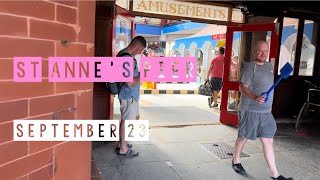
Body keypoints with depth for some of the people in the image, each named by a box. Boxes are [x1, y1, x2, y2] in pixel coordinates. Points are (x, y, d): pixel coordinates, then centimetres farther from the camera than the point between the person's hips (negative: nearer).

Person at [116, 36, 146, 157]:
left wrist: (139, 73, 11)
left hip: (131, 95, 10)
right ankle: (123, 148, 19)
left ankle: (121, 142, 32)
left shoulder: (123, 53, 8)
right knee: (127, 120, 3)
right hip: (129, 95, -10)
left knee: (135, 117, 20)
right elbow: (129, 83, -27)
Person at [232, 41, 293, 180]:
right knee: (243, 138, 9)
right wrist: (255, 98, -35)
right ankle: (236, 161, 32)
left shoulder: (269, 66, 13)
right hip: (250, 111, -7)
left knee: (268, 142, 6)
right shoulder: (250, 67, -11)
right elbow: (242, 87, -19)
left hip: (266, 112, 7)